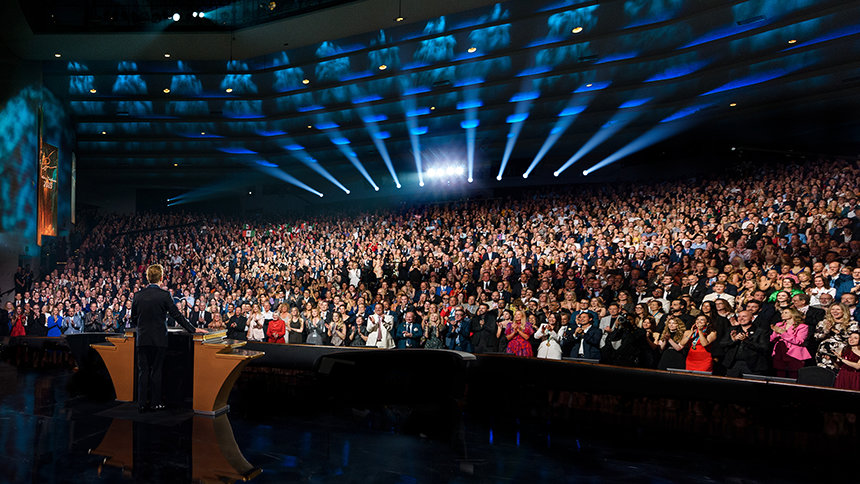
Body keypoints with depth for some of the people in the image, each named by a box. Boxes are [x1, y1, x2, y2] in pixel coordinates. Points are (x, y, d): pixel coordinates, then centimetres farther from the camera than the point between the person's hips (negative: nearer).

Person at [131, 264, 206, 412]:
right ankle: (155, 402, 9)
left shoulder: (138, 295, 1)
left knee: (143, 371, 8)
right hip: (159, 339, -3)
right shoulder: (164, 295, -9)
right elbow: (177, 315, -7)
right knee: (156, 370, 5)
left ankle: (142, 403, 10)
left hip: (142, 339, 3)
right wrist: (192, 329, 1)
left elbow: (133, 318, 10)